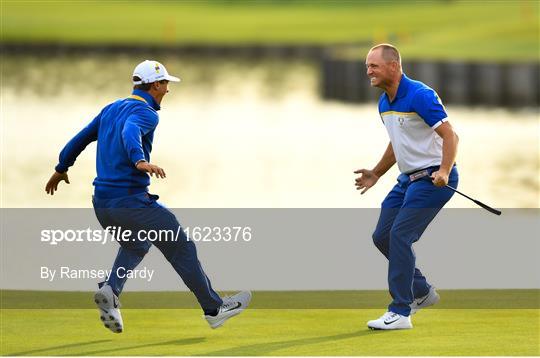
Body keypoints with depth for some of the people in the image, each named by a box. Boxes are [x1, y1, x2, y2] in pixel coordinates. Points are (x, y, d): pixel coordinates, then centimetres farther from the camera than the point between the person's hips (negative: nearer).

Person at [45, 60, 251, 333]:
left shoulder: (111, 110, 16)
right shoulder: (145, 113, -10)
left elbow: (80, 138, 25)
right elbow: (130, 132, -32)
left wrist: (61, 169, 40)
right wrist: (140, 161, -51)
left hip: (101, 205, 8)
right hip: (132, 202, -8)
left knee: (134, 247, 30)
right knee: (182, 250, 4)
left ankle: (110, 290, 4)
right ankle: (214, 309, 11)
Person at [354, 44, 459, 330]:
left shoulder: (420, 95, -18)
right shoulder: (384, 103, 10)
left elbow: (450, 135, -21)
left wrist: (444, 171, -34)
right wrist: (376, 174, 27)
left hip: (432, 178, -9)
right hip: (407, 178, 9)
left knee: (400, 236, -17)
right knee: (382, 236, 7)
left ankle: (400, 312, -13)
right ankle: (422, 292, 23)